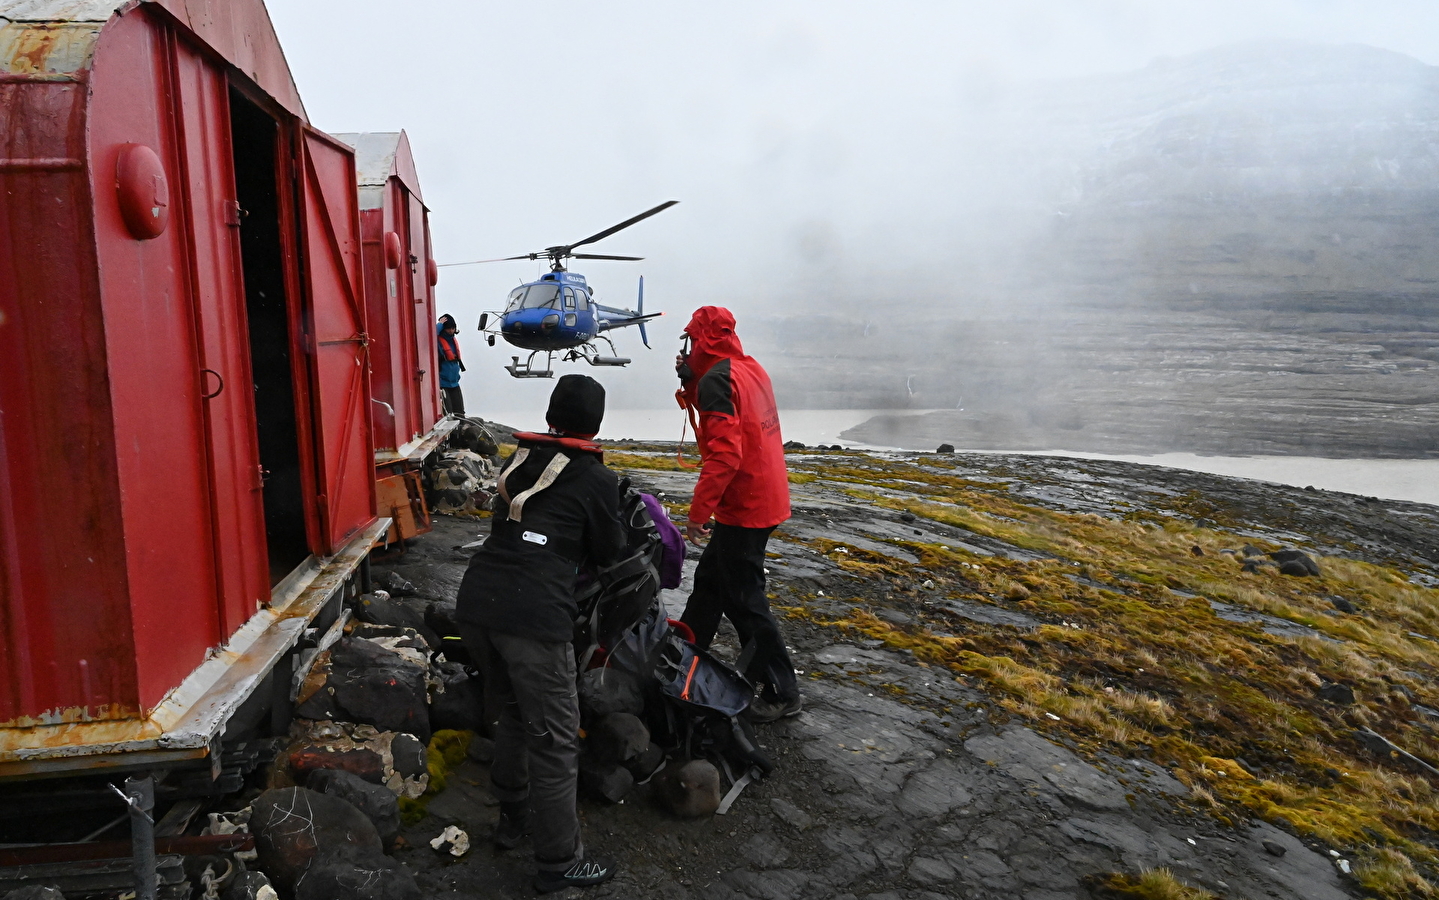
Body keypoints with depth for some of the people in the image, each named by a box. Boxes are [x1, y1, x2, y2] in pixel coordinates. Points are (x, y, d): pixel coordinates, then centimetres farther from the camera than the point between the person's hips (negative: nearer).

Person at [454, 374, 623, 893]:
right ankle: (559, 862, 17)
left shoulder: (520, 461, 16)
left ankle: (513, 818, 41)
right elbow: (609, 553, 10)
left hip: (476, 602, 7)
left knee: (510, 712, 26)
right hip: (533, 616, -7)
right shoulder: (596, 479, 0)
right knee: (554, 738, 6)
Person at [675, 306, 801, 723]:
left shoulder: (717, 379, -18)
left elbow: (724, 453, -26)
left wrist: (698, 511, -23)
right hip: (766, 497, 10)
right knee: (710, 578, 22)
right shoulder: (751, 368, 11)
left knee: (743, 598, -1)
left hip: (743, 507, -10)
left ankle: (782, 692, 9)